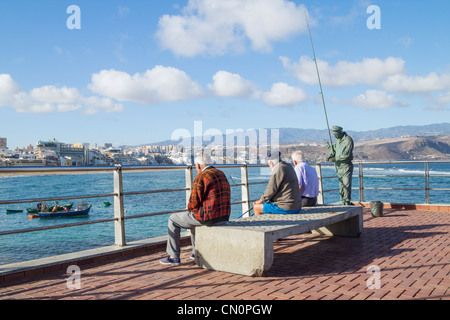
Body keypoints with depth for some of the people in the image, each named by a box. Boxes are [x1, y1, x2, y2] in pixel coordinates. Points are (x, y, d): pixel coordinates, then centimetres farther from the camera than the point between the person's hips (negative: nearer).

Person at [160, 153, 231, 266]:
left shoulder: (201, 176, -13)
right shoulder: (221, 174, 13)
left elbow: (194, 202, -15)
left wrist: (190, 208, 10)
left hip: (208, 217, -8)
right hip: (224, 217, 8)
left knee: (173, 220, 12)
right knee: (194, 216, 37)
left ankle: (174, 257, 16)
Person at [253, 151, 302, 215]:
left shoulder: (278, 169, -15)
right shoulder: (289, 167, 13)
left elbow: (271, 190, -16)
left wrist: (261, 200, 1)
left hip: (285, 208, -9)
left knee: (256, 207, 3)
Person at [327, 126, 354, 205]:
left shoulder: (348, 140, -13)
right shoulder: (337, 140, 13)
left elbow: (347, 155, -19)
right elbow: (333, 149, 14)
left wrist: (335, 159, -21)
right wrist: (330, 156, -7)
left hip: (346, 166, -8)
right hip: (339, 166, 8)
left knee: (346, 185, -9)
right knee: (341, 185, 10)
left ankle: (347, 203, -6)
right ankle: (343, 202, 16)